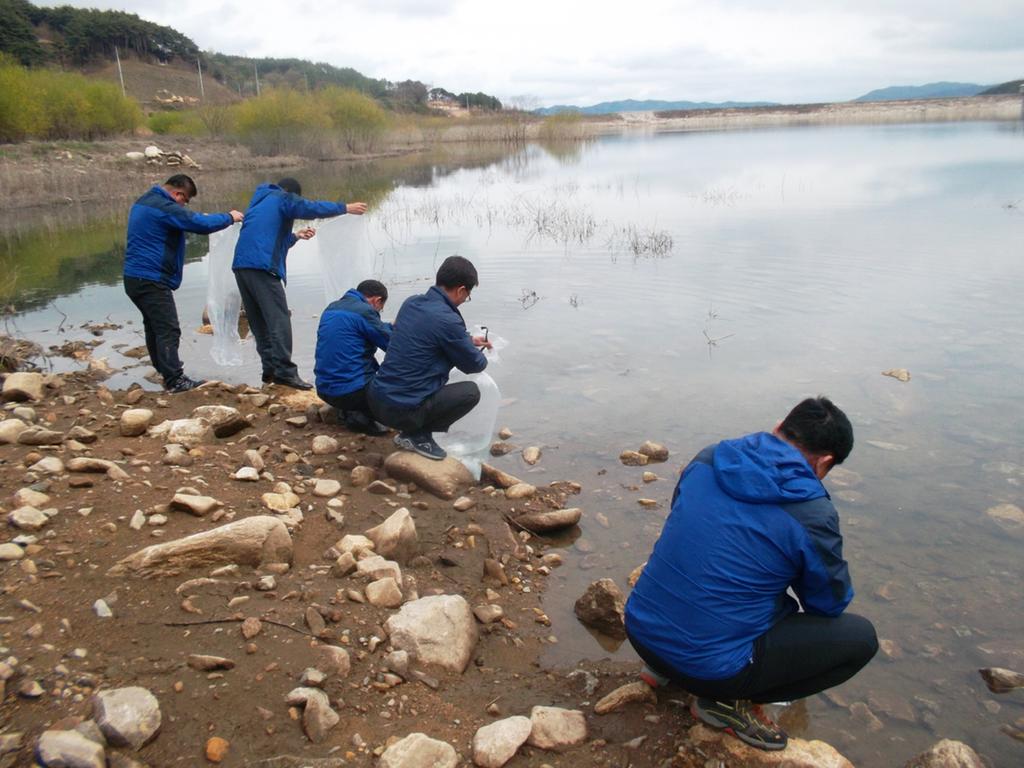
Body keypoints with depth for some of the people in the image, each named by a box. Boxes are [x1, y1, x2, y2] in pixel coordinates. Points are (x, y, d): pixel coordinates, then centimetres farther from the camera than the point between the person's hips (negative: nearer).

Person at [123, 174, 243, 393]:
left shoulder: (144, 202, 16)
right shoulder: (164, 208, -17)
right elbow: (201, 224, -21)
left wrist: (197, 218, 13)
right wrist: (229, 217, -6)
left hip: (135, 277, 11)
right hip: (152, 280, -10)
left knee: (155, 326, 17)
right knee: (168, 330, -8)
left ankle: (166, 370, 27)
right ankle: (174, 380, -7)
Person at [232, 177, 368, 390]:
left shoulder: (258, 202, 31)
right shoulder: (282, 199, 8)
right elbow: (313, 208, -4)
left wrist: (295, 236, 34)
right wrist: (345, 208, 4)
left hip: (241, 265, 9)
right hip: (262, 266, -8)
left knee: (259, 321, 11)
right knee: (279, 319, -11)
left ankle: (270, 369, 10)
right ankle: (284, 371, -17)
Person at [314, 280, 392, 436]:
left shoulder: (332, 308, 12)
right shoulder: (365, 311, -13)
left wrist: (390, 326, 27)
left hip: (324, 390, 8)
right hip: (352, 392, -8)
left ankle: (350, 410, 11)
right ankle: (362, 416, -5)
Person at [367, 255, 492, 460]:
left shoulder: (411, 302, 5)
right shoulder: (447, 320, -19)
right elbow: (474, 365, -2)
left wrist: (468, 341, 32)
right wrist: (480, 355, 21)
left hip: (375, 398, 8)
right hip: (401, 410, -8)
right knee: (471, 391, 1)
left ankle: (412, 429, 17)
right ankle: (417, 435, 3)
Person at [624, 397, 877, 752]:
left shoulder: (708, 459, 1)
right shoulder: (814, 515, -14)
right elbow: (830, 603, 2)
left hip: (639, 631, 7)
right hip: (711, 667, -6)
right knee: (861, 637, 5)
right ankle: (730, 702, 6)